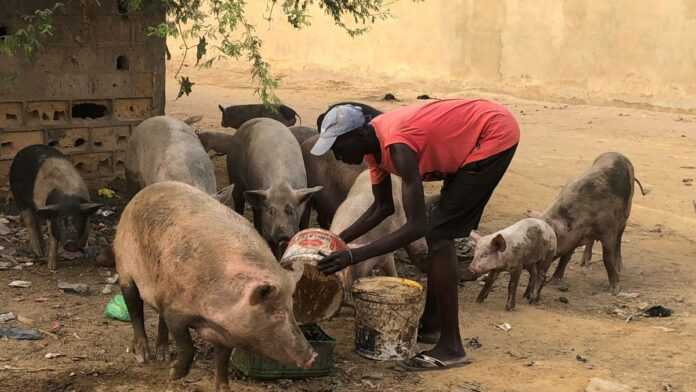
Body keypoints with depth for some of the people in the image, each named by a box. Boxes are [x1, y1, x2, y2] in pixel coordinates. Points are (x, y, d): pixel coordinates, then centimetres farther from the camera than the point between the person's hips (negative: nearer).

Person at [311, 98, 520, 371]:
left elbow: (416, 226, -32)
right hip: (473, 138, 10)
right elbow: (383, 207, 12)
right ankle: (431, 324, 28)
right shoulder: (373, 142, -1)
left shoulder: (397, 147, -29)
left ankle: (450, 348, -10)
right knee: (439, 228, 15)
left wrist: (354, 256, -32)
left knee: (438, 233, -13)